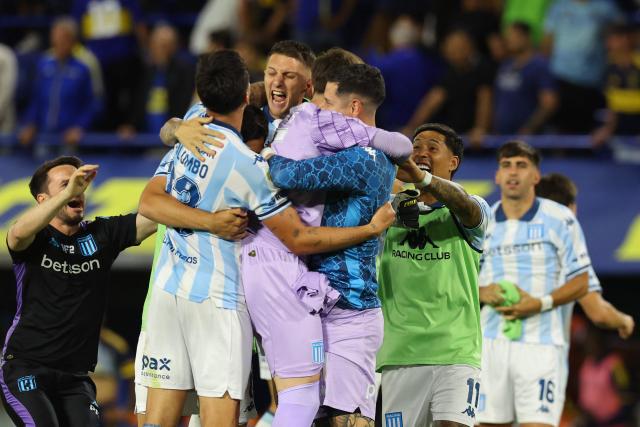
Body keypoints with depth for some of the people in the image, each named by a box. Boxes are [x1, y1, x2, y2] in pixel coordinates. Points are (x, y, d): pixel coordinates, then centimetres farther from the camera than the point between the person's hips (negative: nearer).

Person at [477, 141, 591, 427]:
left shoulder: (560, 219, 0)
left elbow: (580, 282, 0)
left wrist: (540, 303, -15)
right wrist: (482, 293, -6)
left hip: (541, 346, -4)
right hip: (492, 344, 4)